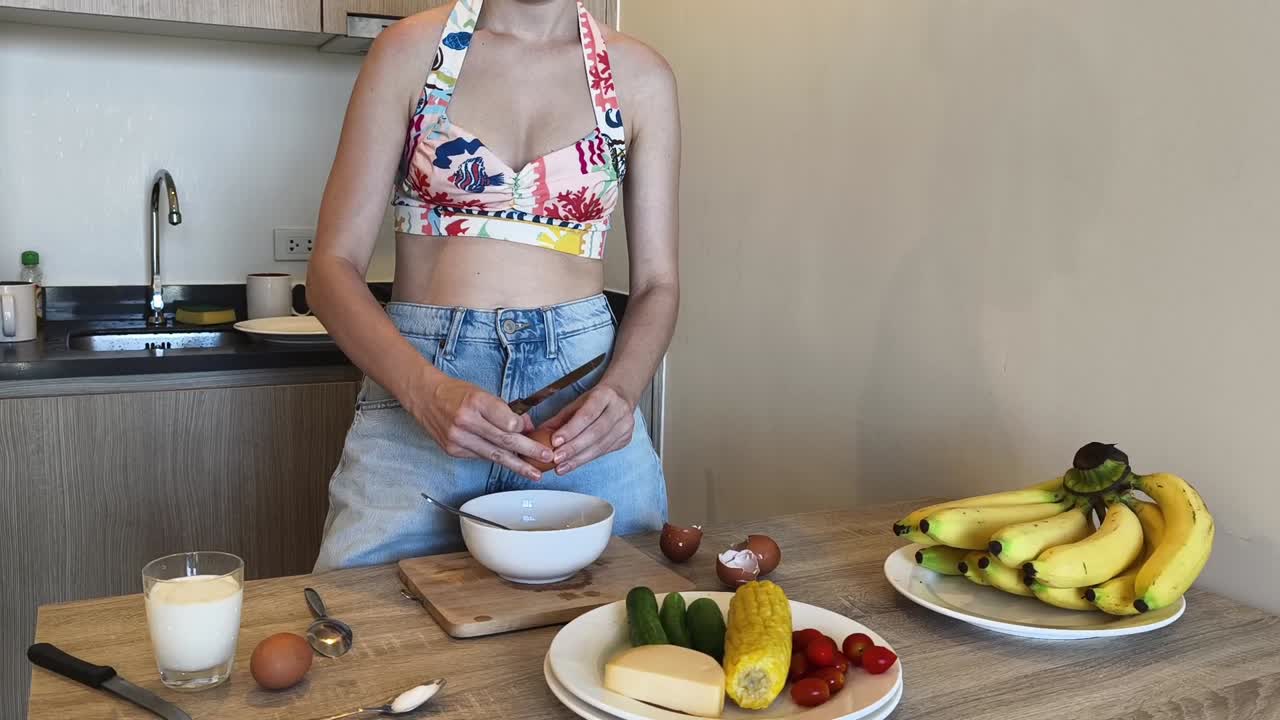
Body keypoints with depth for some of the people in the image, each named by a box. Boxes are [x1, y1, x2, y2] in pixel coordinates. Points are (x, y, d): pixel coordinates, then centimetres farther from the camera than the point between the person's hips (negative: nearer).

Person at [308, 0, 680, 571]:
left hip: (582, 380, 2)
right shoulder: (412, 49, 0)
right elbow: (333, 267, -3)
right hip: (416, 380, -1)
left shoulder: (640, 76, 5)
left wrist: (620, 388, -14)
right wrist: (426, 389, -21)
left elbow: (657, 283, 6)